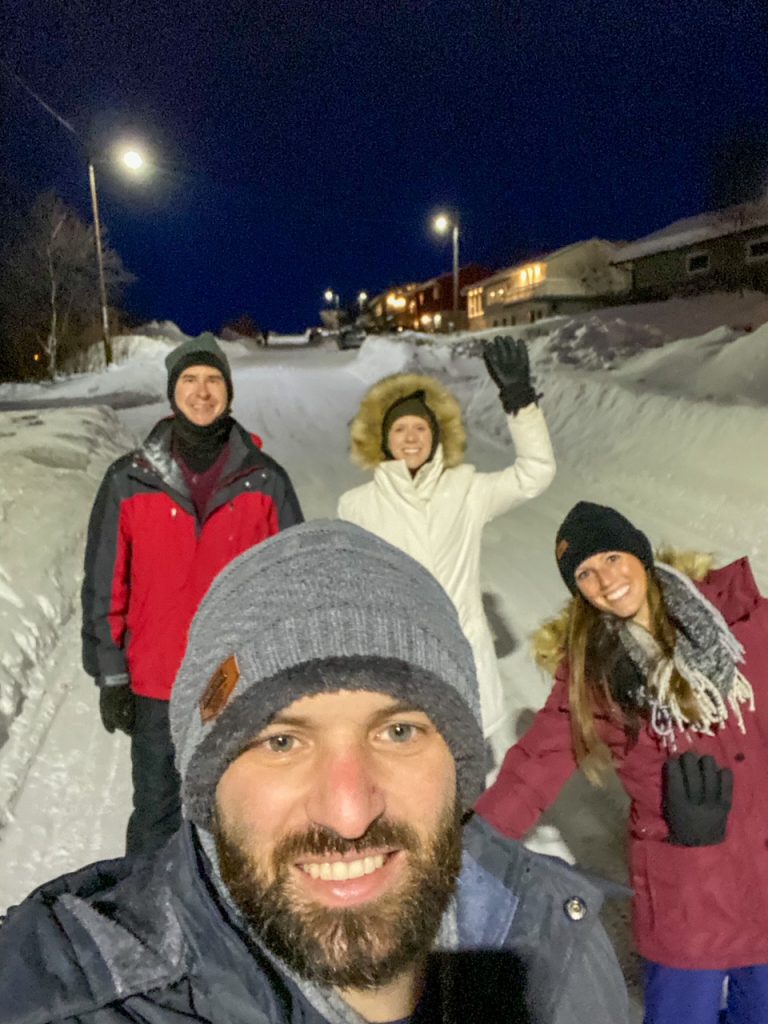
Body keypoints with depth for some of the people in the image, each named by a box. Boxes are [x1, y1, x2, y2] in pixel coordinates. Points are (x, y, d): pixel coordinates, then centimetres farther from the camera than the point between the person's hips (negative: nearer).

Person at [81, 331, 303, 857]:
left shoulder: (267, 480, -4)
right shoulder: (129, 480, -4)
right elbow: (104, 585, -1)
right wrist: (110, 676, -2)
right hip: (156, 689, 0)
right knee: (156, 815, 16)